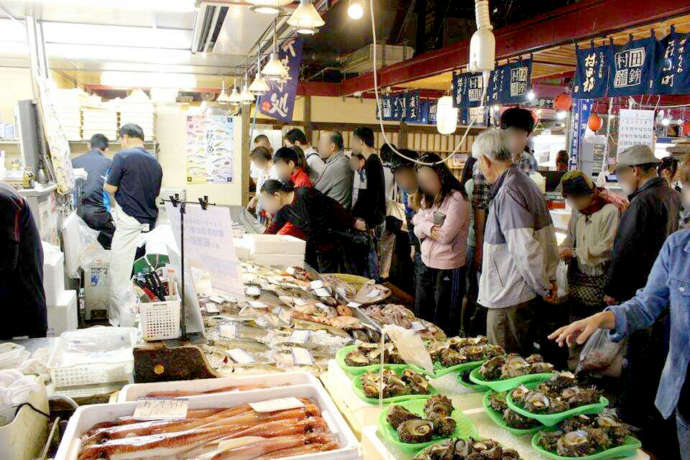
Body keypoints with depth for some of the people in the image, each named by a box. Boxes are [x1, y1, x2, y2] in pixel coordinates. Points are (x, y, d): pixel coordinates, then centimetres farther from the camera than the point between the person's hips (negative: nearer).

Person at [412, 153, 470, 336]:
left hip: (448, 268, -8)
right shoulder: (428, 198, 11)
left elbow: (445, 235, -20)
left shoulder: (456, 198, -15)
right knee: (420, 317, 18)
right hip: (427, 265, 8)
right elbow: (417, 230, 7)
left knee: (444, 327, 5)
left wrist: (423, 224, -7)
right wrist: (428, 228, -14)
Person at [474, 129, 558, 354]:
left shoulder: (508, 192, -18)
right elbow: (548, 237, 19)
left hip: (509, 298, -10)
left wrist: (543, 286, -13)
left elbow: (524, 249, -24)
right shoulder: (528, 184, 14)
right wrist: (549, 279, 20)